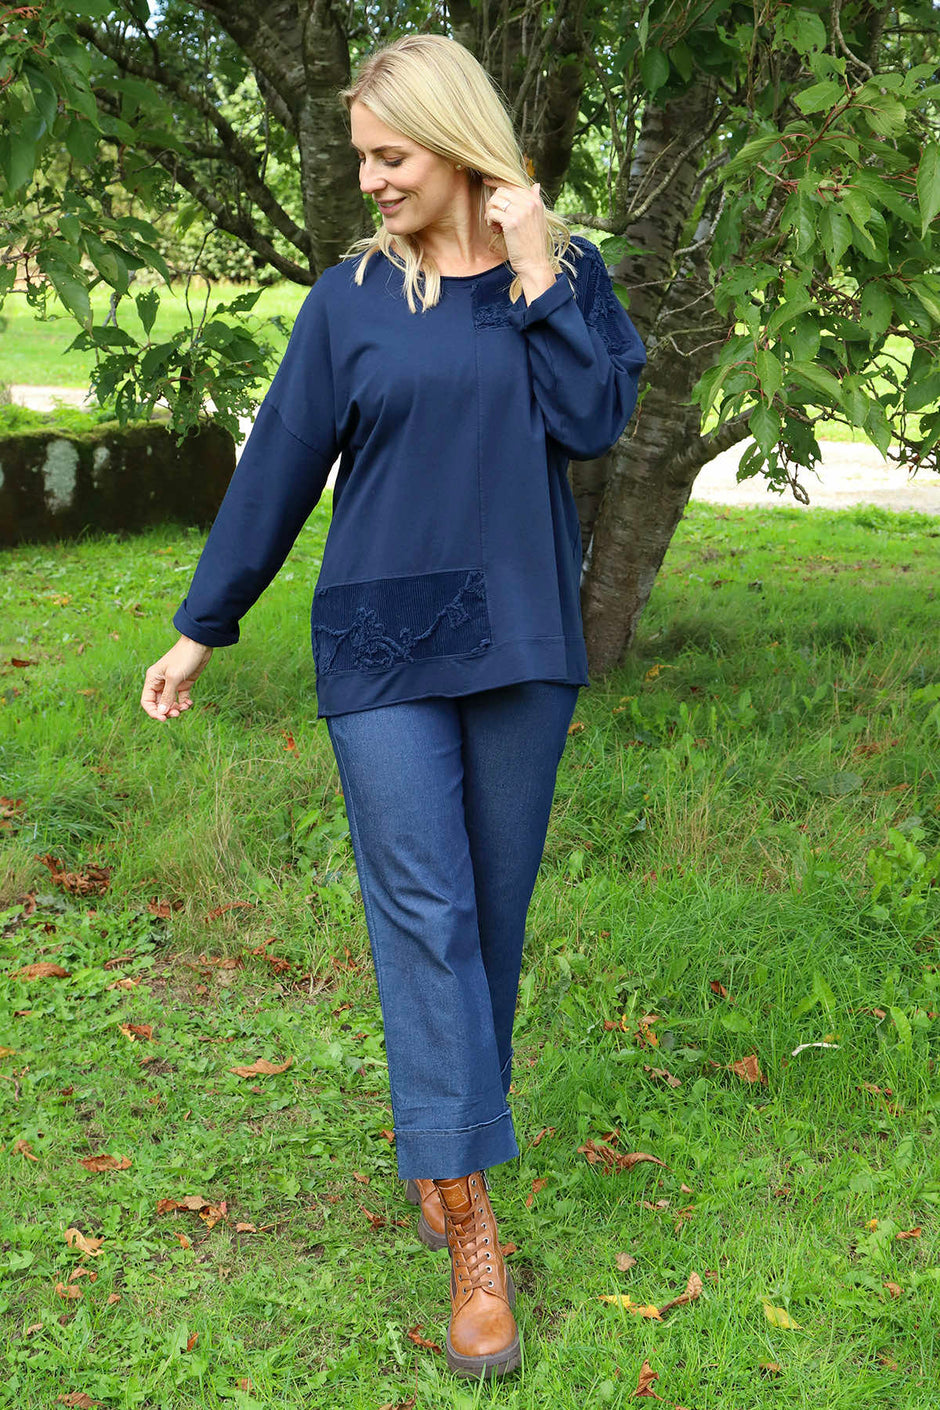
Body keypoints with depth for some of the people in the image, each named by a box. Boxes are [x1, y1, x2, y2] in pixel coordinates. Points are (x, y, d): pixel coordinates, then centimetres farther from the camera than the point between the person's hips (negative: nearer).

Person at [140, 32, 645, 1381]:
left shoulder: (565, 271, 4)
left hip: (519, 642, 1)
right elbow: (277, 467, 6)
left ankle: (440, 1143, 28)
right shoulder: (351, 297, 3)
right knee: (423, 915, -6)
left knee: (493, 911, 9)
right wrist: (203, 625, 9)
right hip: (384, 648, -1)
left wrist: (536, 278, -11)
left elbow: (593, 419, -9)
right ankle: (471, 1233, -2)